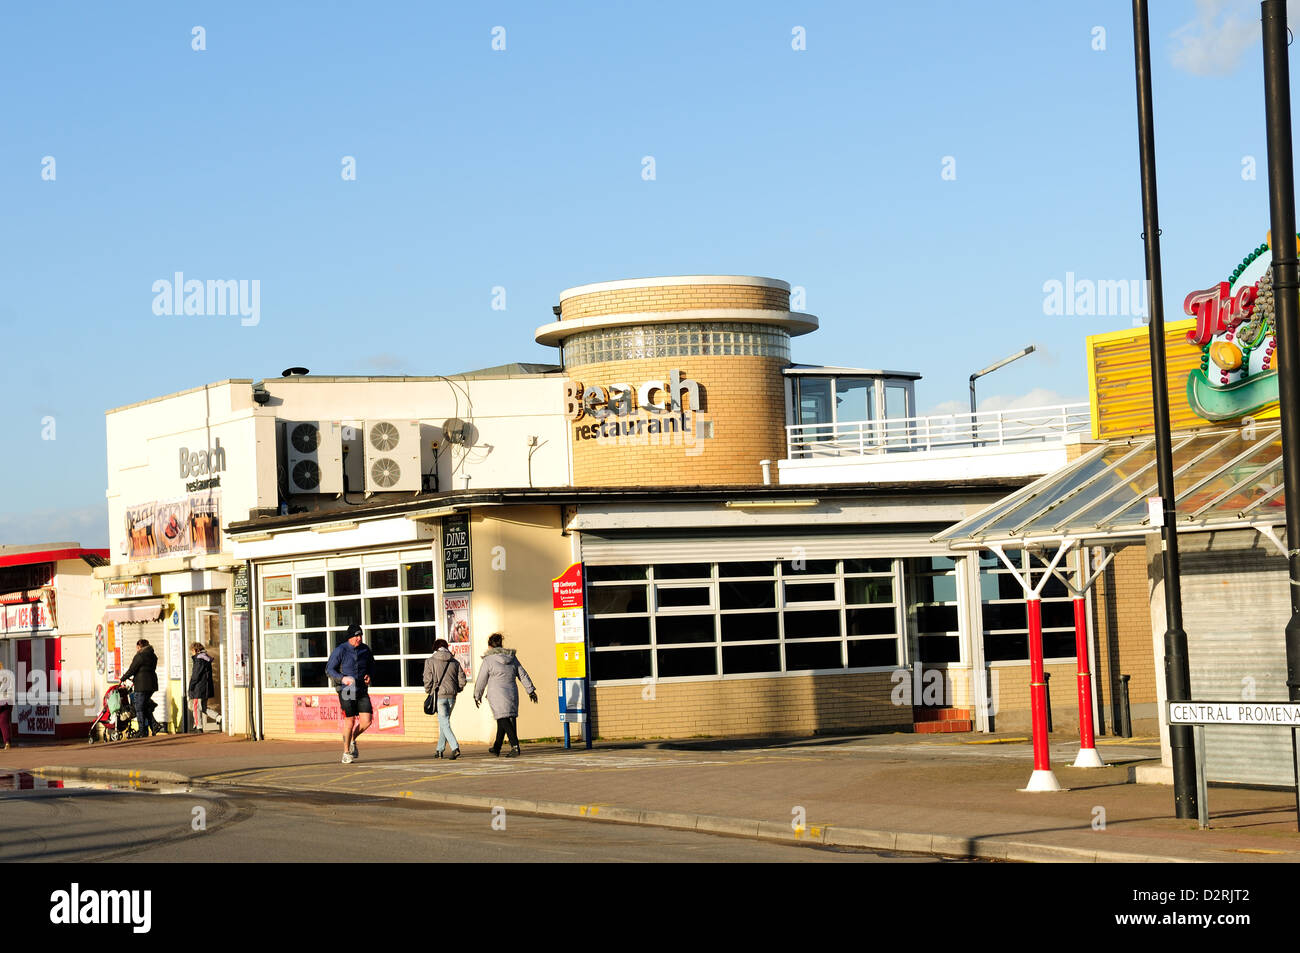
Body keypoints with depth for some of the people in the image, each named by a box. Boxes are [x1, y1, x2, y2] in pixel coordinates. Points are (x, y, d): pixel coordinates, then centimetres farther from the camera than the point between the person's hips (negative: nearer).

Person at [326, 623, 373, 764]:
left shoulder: (365, 649, 6)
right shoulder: (340, 650, -8)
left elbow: (371, 665, 23)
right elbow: (329, 669, -5)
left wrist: (369, 675, 2)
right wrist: (342, 678, -20)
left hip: (362, 690, 4)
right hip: (346, 691, -4)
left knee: (366, 721, -6)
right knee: (349, 722, -4)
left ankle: (353, 739, 24)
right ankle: (346, 752, 13)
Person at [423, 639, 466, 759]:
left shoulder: (430, 661, -2)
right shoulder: (454, 662, 8)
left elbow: (428, 680, -9)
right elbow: (462, 680, 4)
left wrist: (428, 691, 7)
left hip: (439, 695, -4)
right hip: (452, 696, 4)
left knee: (444, 723, -5)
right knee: (443, 721, 19)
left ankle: (455, 748, -21)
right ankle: (440, 749, 26)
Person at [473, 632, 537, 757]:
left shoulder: (488, 660, -5)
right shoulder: (511, 658, 10)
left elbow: (481, 680, 0)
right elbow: (523, 675, 10)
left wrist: (477, 696, 12)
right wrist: (530, 690, 13)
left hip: (497, 695, -6)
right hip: (512, 694, 6)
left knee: (504, 720, -8)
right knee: (503, 721, 16)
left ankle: (515, 746, -23)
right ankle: (496, 748, 29)